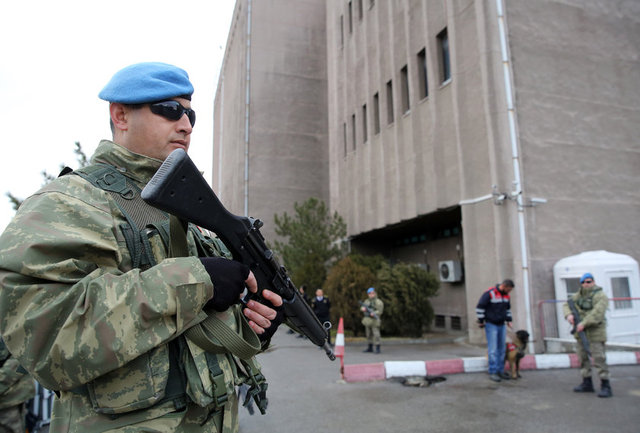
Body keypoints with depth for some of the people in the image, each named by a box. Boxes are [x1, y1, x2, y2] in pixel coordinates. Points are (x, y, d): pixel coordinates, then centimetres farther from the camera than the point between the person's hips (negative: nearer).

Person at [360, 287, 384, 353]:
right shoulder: (367, 301, 14)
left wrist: (374, 313, -28)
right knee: (368, 334, 11)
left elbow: (379, 311, -11)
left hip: (374, 321, -6)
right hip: (367, 321, 6)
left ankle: (378, 348, -5)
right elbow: (362, 308, 5)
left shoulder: (379, 302, -4)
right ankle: (370, 348, 20)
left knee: (376, 334, -9)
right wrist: (363, 308, -19)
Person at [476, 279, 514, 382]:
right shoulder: (489, 294, -17)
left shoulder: (507, 296, 6)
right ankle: (492, 372, -3)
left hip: (502, 325, 7)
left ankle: (500, 370, 19)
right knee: (493, 349, -8)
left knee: (502, 348, 9)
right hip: (491, 325, -7)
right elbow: (479, 307, -14)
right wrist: (481, 321, -11)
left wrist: (508, 320, 16)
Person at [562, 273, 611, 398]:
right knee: (582, 358, 13)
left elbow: (597, 313, -22)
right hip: (580, 332, 7)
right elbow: (567, 304, 8)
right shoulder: (578, 295, 12)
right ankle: (587, 383, 23)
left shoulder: (600, 296, -10)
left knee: (598, 358, -10)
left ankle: (605, 386, -3)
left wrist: (584, 323, -28)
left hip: (595, 332, -7)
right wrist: (569, 314, -13)